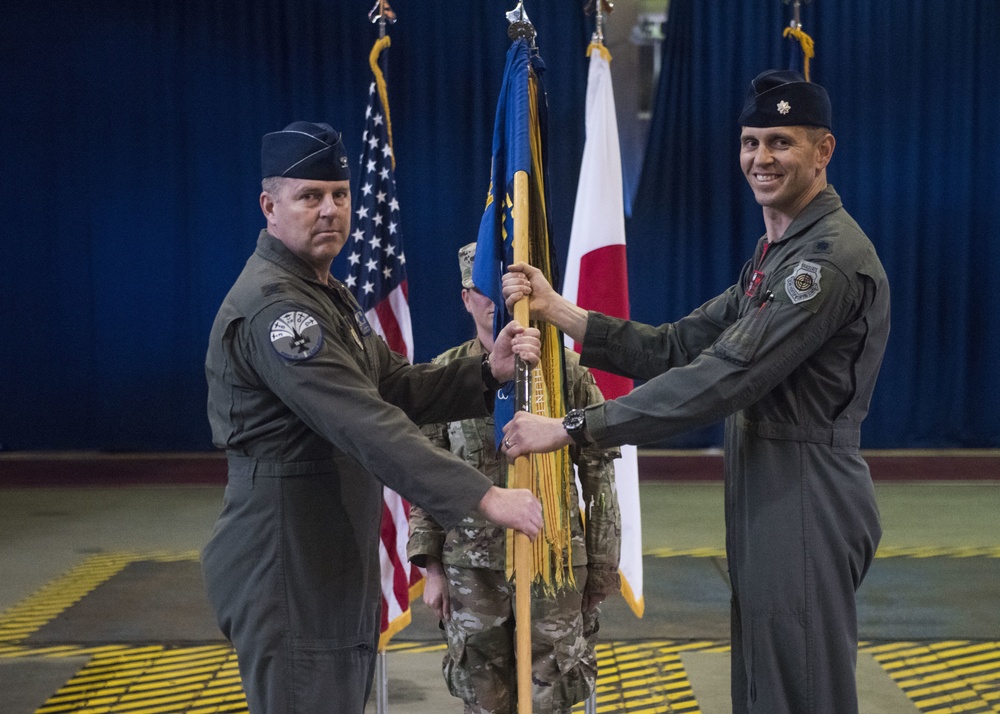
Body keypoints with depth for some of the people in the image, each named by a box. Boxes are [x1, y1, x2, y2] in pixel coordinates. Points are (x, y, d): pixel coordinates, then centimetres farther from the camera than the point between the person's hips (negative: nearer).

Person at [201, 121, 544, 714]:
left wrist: (487, 373, -7)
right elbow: (366, 424, -29)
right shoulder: (271, 305, -20)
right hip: (287, 580, -10)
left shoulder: (326, 294, 16)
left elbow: (398, 385, 11)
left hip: (336, 569, 10)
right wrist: (485, 497, -31)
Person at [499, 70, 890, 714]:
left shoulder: (832, 257, -18)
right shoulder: (772, 254, 17)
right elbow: (678, 348, 10)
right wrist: (557, 310, 0)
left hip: (807, 507, -10)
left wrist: (573, 428, -23)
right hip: (764, 498, 10)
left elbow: (723, 378, -25)